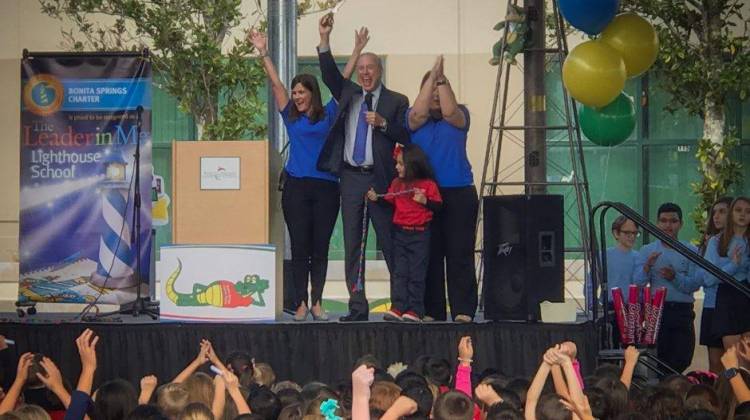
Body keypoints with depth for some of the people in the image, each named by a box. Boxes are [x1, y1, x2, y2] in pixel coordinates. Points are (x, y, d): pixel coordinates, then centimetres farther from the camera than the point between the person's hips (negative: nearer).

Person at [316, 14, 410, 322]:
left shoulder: (396, 101, 3)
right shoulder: (348, 94, 14)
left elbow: (406, 138, -2)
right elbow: (329, 74, 1)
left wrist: (383, 123, -17)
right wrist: (324, 39, -9)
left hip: (381, 178, -4)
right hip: (351, 177, 4)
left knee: (390, 243, -2)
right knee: (352, 244, 3)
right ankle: (357, 306, 6)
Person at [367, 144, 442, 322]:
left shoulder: (428, 185, -6)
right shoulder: (397, 184, 8)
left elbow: (438, 206, -7)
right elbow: (390, 202, 13)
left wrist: (425, 201, -22)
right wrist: (376, 198, -3)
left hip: (420, 234, -4)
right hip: (400, 233, 5)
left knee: (416, 274, 0)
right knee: (399, 272, 3)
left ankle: (415, 309, 4)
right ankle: (397, 307, 2)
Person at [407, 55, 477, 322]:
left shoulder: (459, 115, 9)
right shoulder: (415, 118, 10)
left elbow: (449, 112, -13)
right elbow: (418, 114, -13)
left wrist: (441, 79, -14)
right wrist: (432, 76, -13)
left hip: (459, 193, -1)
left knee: (460, 254, -4)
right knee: (429, 255, 1)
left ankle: (463, 310, -3)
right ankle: (432, 311, 5)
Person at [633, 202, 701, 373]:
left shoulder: (691, 251, 8)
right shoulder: (647, 251, 11)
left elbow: (695, 284, -4)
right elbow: (637, 283, -1)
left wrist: (675, 277, -21)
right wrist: (647, 267, -19)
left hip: (683, 312, 0)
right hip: (656, 310, 0)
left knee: (681, 359, -4)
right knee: (659, 359, -4)